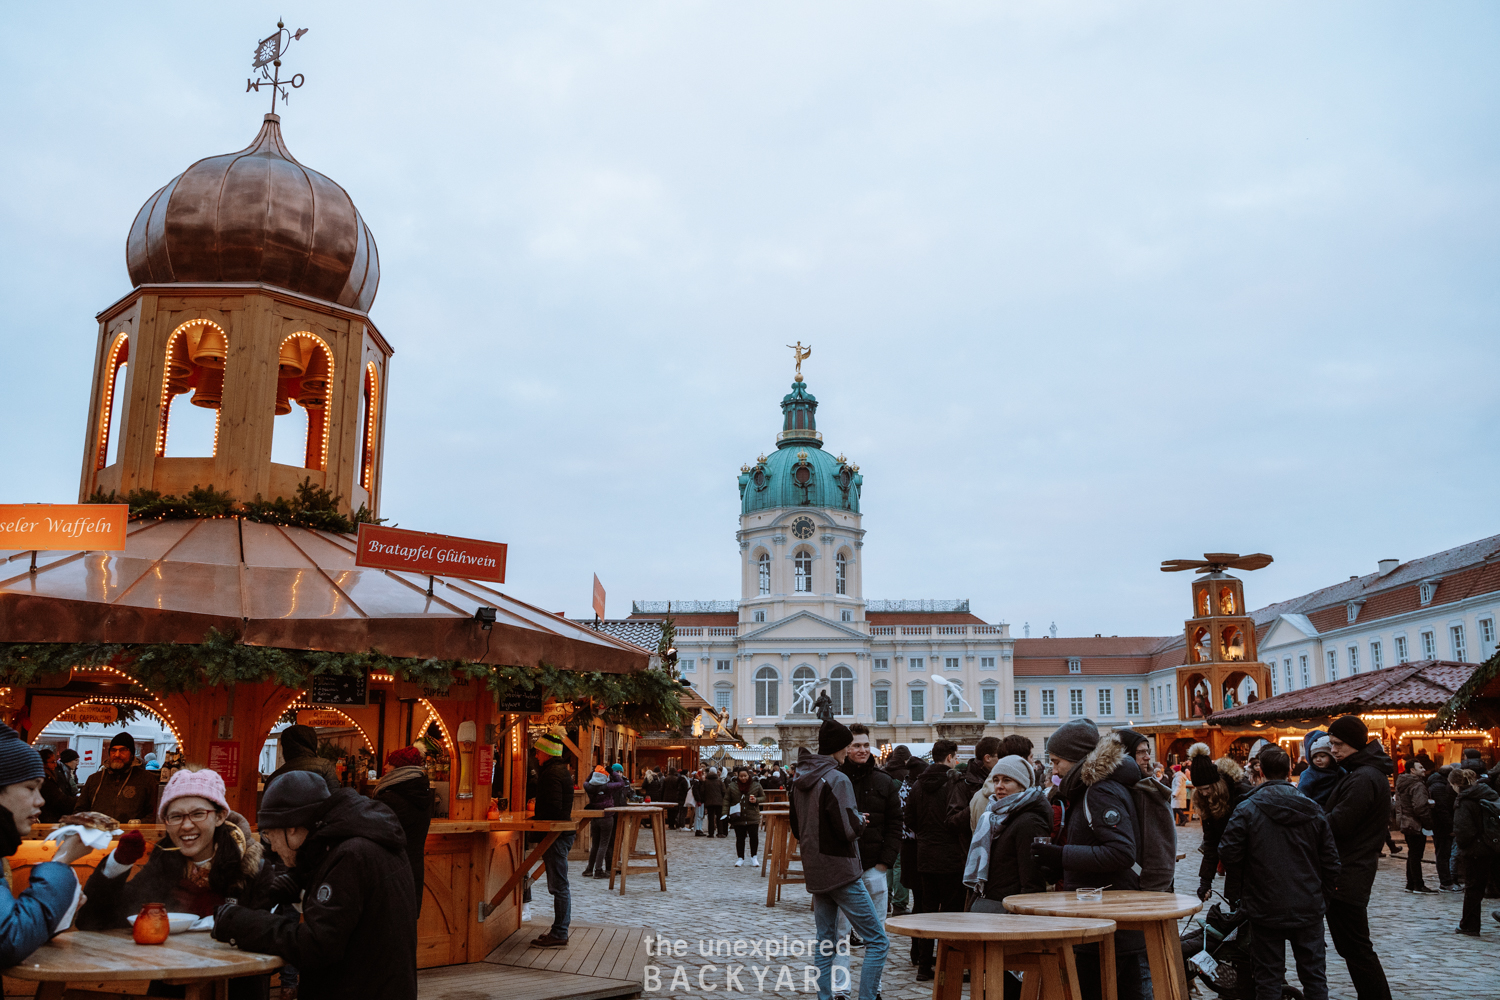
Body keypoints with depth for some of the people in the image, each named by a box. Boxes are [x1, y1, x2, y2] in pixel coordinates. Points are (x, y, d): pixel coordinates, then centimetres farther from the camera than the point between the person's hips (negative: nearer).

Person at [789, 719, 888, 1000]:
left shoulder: (799, 781, 9)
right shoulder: (837, 780, -17)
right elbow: (849, 829, -20)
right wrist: (861, 821, -1)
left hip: (815, 872, 8)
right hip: (842, 872, -8)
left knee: (825, 943, 14)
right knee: (878, 941, -2)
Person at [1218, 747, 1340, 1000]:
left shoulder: (1246, 810, -12)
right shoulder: (1313, 809, 0)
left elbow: (1228, 856, -13)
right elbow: (1330, 860, 5)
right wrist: (1323, 897, 18)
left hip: (1266, 910, -3)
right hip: (1308, 909, 3)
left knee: (1268, 979, 7)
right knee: (1314, 975, 15)